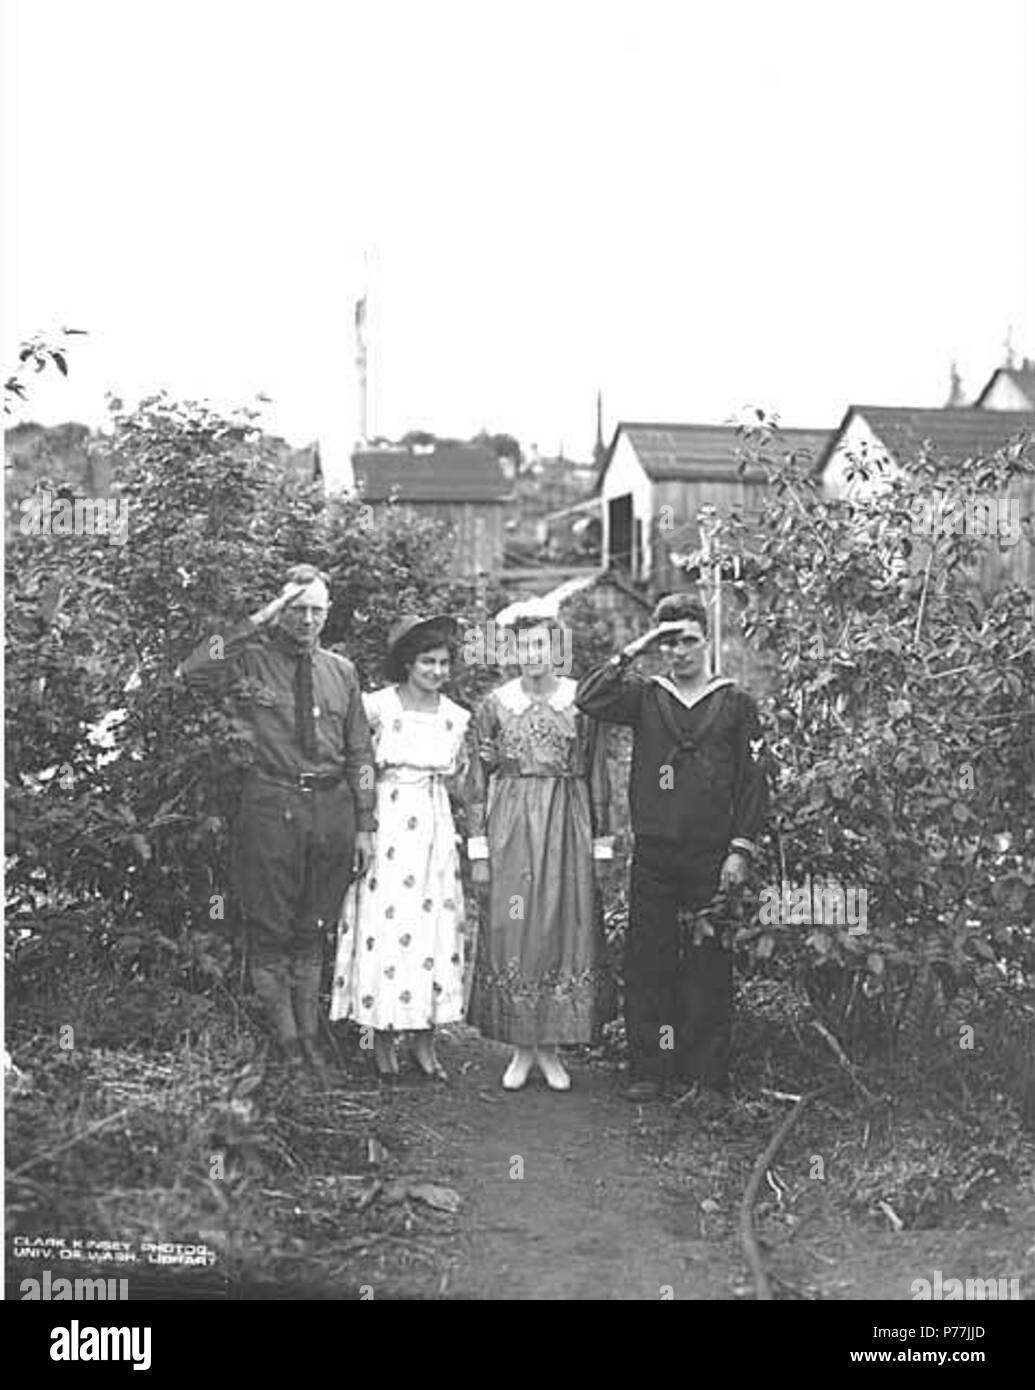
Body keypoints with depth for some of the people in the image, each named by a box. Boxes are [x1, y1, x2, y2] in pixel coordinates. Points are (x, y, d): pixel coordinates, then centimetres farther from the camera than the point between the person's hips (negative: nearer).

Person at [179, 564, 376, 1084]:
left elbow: (360, 754, 12)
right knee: (270, 930, 3)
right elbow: (192, 672, -23)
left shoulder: (341, 671, 10)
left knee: (312, 929, 13)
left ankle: (309, 1038, 23)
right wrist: (254, 624, -18)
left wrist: (364, 826, 8)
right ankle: (285, 1041, 14)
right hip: (271, 805, -3)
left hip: (332, 806, 4)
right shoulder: (251, 660, -2)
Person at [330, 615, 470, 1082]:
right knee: (385, 925, -4)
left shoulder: (456, 717, 8)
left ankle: (425, 1040, 10)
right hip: (386, 824, -4)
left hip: (436, 828, 4)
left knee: (434, 927, 3)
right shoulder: (377, 706, -5)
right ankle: (383, 1041, 6)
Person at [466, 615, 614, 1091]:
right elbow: (477, 781, 4)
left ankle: (552, 1048, 13)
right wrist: (478, 851, -1)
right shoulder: (494, 705, 3)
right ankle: (521, 1049, 12)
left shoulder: (581, 701, 3)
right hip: (511, 828, 0)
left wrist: (601, 846, 4)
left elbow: (598, 778, 6)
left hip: (568, 826, 0)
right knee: (511, 933, 0)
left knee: (566, 928, 1)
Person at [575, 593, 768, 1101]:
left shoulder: (736, 703, 5)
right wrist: (633, 651, -7)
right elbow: (588, 698, -8)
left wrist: (741, 849, -5)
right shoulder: (644, 696, 9)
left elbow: (754, 782, 3)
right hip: (653, 855, 1)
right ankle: (649, 1069, 11)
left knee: (709, 965, 1)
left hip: (712, 858, -1)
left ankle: (707, 1074, 9)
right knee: (646, 961, 2)